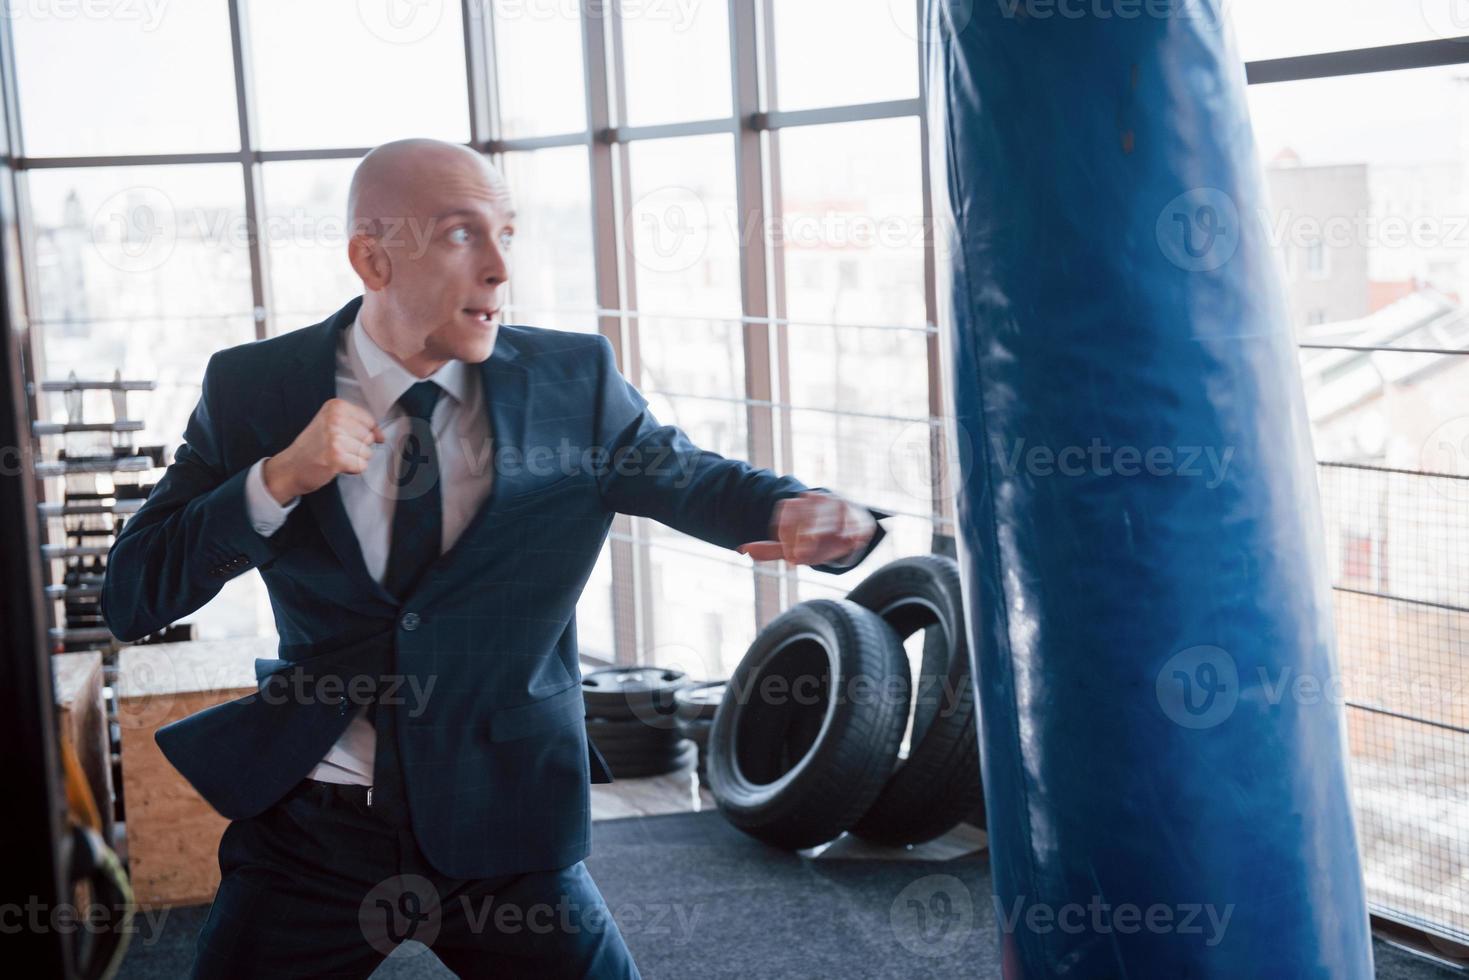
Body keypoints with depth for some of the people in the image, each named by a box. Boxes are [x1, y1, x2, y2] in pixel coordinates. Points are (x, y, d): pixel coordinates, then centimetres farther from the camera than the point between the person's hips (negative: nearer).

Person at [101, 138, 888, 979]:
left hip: (506, 829, 0)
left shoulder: (574, 381, -5)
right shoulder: (254, 389, -6)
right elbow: (131, 600, -7)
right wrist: (277, 479, -23)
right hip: (310, 835, 0)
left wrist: (801, 512, -19)